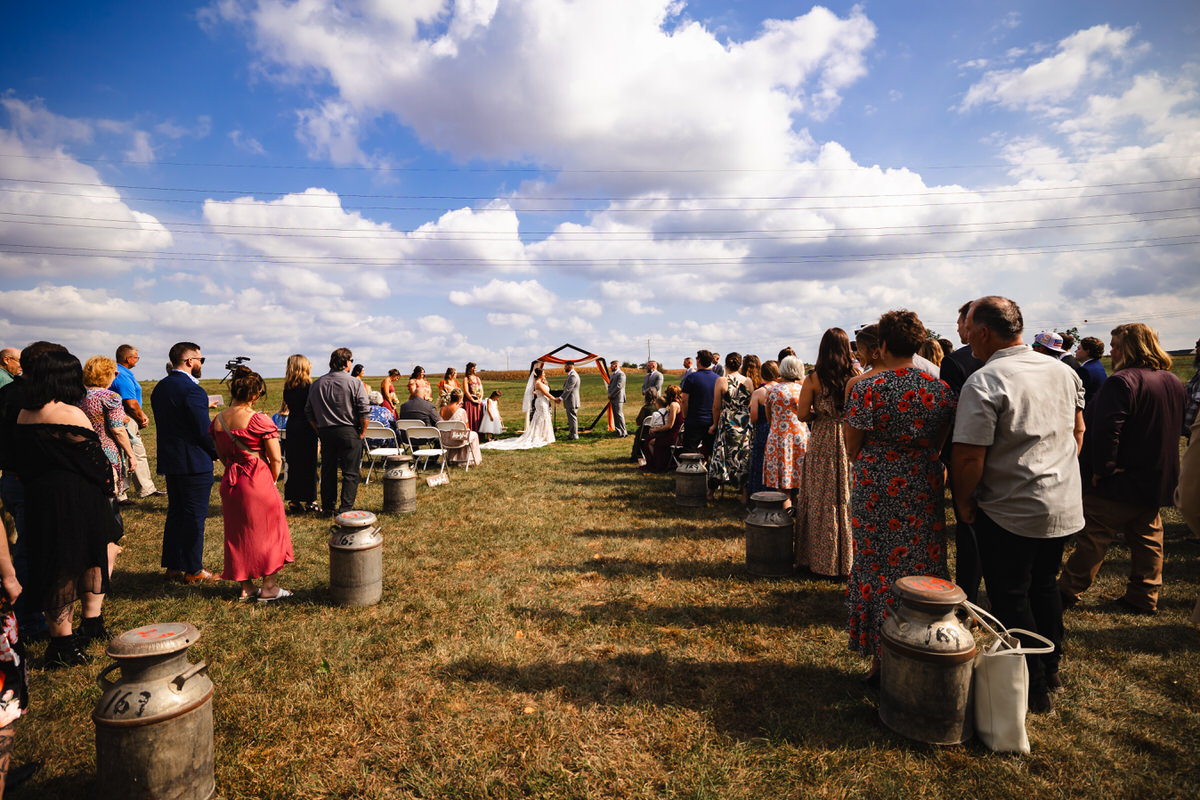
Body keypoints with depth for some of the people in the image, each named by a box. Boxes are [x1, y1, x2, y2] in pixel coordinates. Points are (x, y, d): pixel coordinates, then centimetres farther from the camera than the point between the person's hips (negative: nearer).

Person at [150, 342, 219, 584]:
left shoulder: (159, 388, 9)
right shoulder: (192, 390, -20)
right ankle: (193, 570, 9)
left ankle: (173, 566, 25)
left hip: (169, 461, 9)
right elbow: (204, 430, -19)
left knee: (175, 513, 17)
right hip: (194, 463, -9)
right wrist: (217, 452, -3)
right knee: (195, 517, 1)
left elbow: (164, 424, 13)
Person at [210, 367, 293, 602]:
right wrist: (271, 482, 2)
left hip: (230, 483, 6)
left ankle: (246, 587, 25)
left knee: (238, 533, 16)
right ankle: (269, 588, 15)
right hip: (259, 482, -6)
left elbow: (222, 456, 12)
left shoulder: (218, 421, 1)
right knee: (267, 532, 9)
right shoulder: (259, 420, -17)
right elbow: (276, 459, -14)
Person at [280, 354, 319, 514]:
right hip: (306, 428, -5)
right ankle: (310, 501, 6)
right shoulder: (309, 386, -11)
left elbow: (288, 407, 10)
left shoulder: (287, 387, 5)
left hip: (292, 427, 5)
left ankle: (293, 500, 15)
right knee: (309, 464, 2)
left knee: (293, 464, 10)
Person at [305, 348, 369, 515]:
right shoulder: (355, 383, -7)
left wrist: (319, 431, 17)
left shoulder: (317, 384, 8)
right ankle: (346, 508, 0)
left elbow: (308, 412, 12)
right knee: (350, 472, 1)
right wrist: (362, 432, -3)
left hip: (325, 432, 5)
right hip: (349, 432, -5)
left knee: (328, 470, 15)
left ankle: (328, 505, 24)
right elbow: (364, 411, -13)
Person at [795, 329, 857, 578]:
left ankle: (823, 560, 17)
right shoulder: (855, 377, -4)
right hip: (850, 442, 2)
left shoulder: (814, 379, -8)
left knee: (822, 500, 8)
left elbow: (802, 415, -8)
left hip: (822, 443, -2)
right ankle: (848, 559, 21)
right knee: (847, 499, 11)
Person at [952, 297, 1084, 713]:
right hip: (1064, 504, 8)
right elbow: (1078, 431, 15)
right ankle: (1050, 671, 39)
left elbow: (968, 456, -24)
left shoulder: (983, 383, -22)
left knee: (1011, 598, 9)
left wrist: (964, 502, -9)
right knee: (1044, 586, 23)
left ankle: (1034, 690, 22)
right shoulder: (1063, 370, 3)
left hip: (1010, 512, -8)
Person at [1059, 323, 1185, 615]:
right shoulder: (1174, 382, 10)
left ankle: (1069, 591, 8)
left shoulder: (1122, 381, -21)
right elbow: (1177, 427, 21)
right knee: (1148, 539, 16)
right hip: (1158, 481, 9)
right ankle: (1144, 599, 25)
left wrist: (1101, 469, -19)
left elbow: (1105, 429, -28)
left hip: (1121, 481, -8)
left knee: (1092, 538, 0)